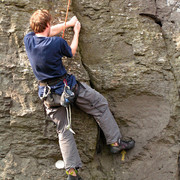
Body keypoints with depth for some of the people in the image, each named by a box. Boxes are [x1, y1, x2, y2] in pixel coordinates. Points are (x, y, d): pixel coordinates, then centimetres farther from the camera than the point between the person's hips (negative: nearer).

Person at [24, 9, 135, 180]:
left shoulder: (28, 40, -4)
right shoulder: (56, 42, -17)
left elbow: (50, 31, 16)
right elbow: (71, 52, 6)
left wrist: (69, 23, 27)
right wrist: (76, 31, 20)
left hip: (48, 94, 5)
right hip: (67, 87, -5)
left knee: (64, 130, 9)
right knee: (100, 105, 13)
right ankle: (115, 142, 17)